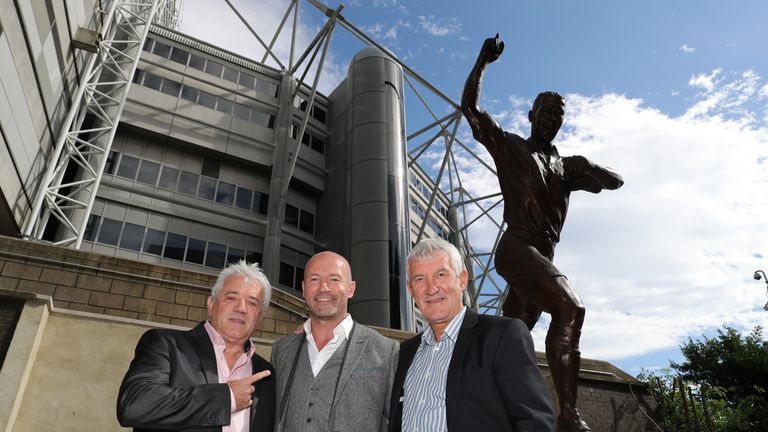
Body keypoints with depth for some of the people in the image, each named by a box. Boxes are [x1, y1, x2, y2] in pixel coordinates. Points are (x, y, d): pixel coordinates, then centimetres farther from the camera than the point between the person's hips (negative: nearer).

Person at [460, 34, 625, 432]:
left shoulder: (564, 166, 25)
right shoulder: (510, 146, 10)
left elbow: (615, 181, 20)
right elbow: (469, 106, 5)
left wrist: (588, 169, 2)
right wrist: (482, 61, 0)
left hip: (542, 256, 7)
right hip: (517, 246, -7)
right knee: (570, 307, -27)